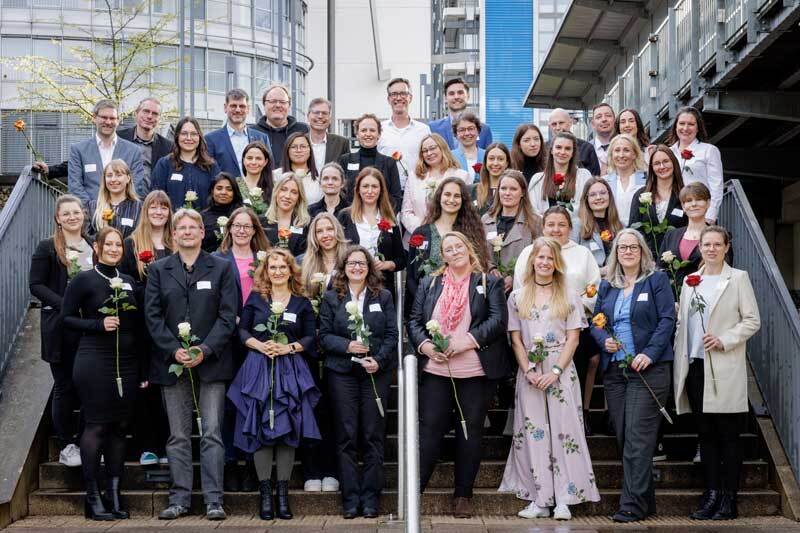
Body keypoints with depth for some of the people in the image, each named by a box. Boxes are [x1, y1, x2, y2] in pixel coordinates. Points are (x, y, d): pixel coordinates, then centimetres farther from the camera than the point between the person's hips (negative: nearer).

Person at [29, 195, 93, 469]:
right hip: (60, 327, -3)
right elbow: (36, 285, -6)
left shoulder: (94, 246, 10)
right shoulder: (47, 248, -1)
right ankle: (66, 444, 14)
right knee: (65, 385, 4)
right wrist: (66, 305, -18)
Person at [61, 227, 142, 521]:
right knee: (96, 425, -3)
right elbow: (67, 317, -3)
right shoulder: (83, 280, -1)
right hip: (94, 362, -5)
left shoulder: (128, 282, 14)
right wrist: (98, 324, -17)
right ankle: (92, 497, 4)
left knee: (120, 426, 5)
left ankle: (114, 494, 13)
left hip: (127, 362, 5)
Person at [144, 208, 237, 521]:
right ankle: (179, 500, 11)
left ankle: (214, 500, 0)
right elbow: (152, 316, 3)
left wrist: (205, 349, -12)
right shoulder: (158, 270, 10)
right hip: (172, 362, 2)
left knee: (212, 433, -3)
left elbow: (228, 315, 0)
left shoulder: (221, 268, 6)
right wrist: (174, 350, -10)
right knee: (178, 436, 5)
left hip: (211, 362, -1)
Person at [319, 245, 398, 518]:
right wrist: (347, 346, -15)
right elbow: (324, 335, 2)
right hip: (342, 372, 0)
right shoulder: (331, 298, 7)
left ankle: (371, 497, 8)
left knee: (373, 435, 1)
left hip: (377, 371, 0)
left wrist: (379, 360, -12)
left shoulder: (383, 297, 8)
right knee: (346, 436, 0)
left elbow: (392, 334, 3)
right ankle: (350, 498, 6)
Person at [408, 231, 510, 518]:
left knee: (470, 430, 6)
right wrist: (425, 345, -11)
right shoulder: (429, 283, 13)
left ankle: (463, 495, 16)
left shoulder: (489, 283, 5)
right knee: (429, 428, 1)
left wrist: (467, 341, -17)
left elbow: (498, 320, -6)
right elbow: (414, 320, 9)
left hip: (476, 372, -1)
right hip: (435, 370, 1)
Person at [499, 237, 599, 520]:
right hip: (529, 371, 2)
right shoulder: (517, 297, 9)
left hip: (561, 371, -1)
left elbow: (573, 339, 0)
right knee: (533, 433, 1)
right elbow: (516, 340, 5)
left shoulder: (569, 297, 5)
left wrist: (555, 372, -11)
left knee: (563, 431, -5)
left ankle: (564, 500, -2)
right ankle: (540, 500, 5)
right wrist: (529, 371, -9)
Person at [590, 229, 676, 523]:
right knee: (622, 437, 6)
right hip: (614, 370, 6)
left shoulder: (657, 280, 1)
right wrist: (604, 340, -6)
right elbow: (595, 322, 16)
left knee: (638, 438, -10)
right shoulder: (607, 286, 16)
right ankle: (645, 499, 18)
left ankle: (633, 505, -7)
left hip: (648, 369, -5)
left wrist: (650, 353, -17)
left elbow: (667, 319, -7)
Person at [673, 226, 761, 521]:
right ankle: (711, 493, 15)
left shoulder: (738, 278, 1)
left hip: (725, 371, -4)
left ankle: (728, 499, 6)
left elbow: (752, 320, -3)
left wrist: (724, 340, -16)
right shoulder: (690, 281, 14)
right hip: (696, 367, 4)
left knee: (729, 435, 1)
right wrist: (679, 362, 7)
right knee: (706, 434, 9)